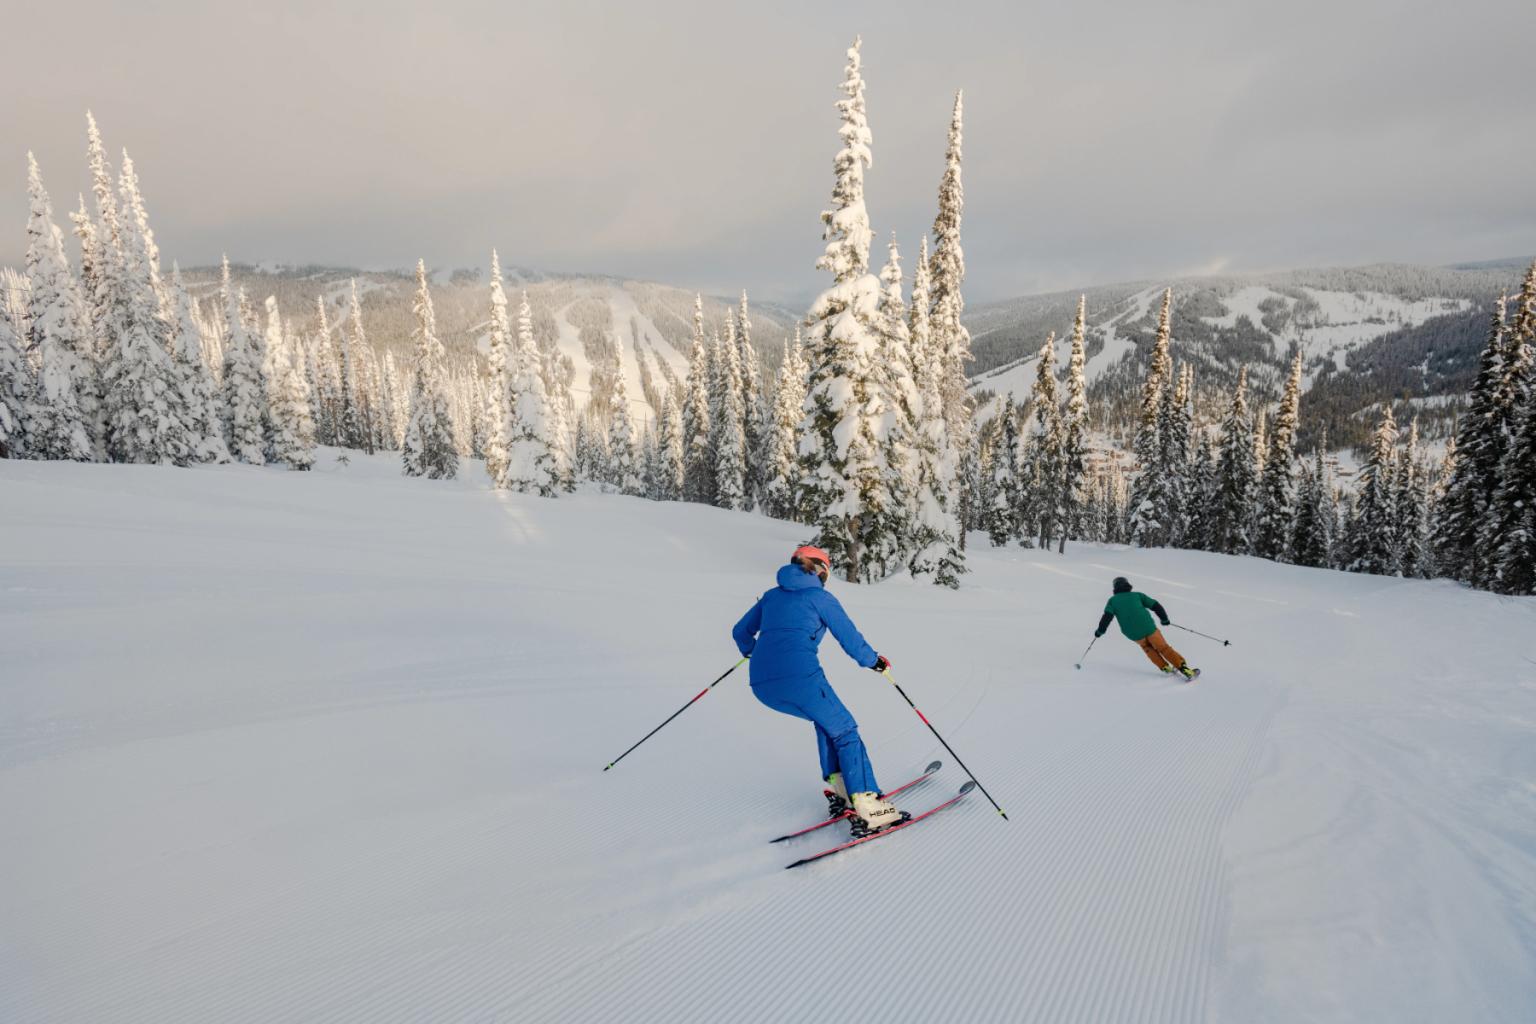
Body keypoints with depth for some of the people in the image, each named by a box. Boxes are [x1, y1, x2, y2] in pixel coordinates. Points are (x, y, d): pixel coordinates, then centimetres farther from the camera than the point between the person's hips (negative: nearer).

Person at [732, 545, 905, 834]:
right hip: (800, 677, -6)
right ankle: (867, 807, 1)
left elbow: (741, 632, 31)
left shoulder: (771, 596, 24)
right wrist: (873, 661, 26)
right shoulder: (821, 597, 9)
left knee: (825, 718, 27)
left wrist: (751, 650, 52)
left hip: (761, 685, 6)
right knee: (845, 731, 9)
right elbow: (850, 638, 8)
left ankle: (838, 790, 23)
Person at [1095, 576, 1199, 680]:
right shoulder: (1137, 595, 15)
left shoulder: (1113, 600, 13)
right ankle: (1185, 669, 0)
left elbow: (1107, 616, 0)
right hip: (1148, 627, 0)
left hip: (1133, 634, 0)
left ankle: (1165, 668, 22)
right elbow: (1155, 605, 11)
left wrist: (1100, 630, 10)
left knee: (1147, 648, 28)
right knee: (1164, 648, 7)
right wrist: (1164, 619, 24)